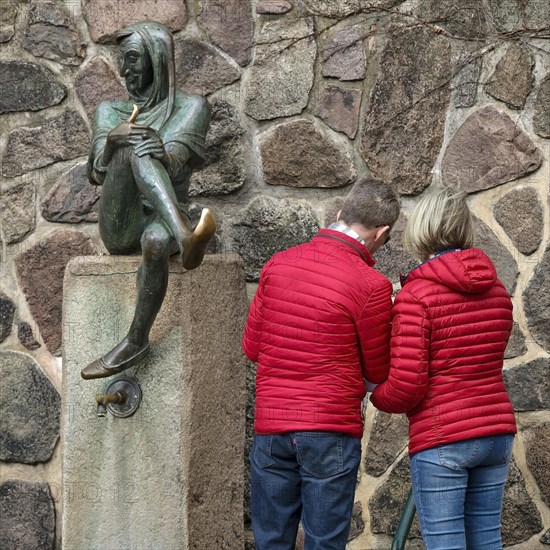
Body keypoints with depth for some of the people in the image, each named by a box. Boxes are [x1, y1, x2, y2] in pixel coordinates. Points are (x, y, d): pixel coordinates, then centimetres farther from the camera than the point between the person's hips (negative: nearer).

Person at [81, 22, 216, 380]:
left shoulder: (190, 107, 7)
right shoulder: (111, 111, 17)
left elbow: (172, 163, -10)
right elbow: (99, 171, -2)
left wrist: (159, 151, -33)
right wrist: (114, 139, -24)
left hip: (162, 220, -1)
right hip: (120, 227, 2)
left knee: (157, 241, -42)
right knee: (133, 148, -30)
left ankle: (137, 341, -32)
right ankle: (186, 237, -55)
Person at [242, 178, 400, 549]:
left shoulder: (278, 264, 4)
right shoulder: (371, 285, -11)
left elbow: (252, 347, 11)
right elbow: (378, 372, 0)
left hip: (270, 427, 4)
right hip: (331, 433, -4)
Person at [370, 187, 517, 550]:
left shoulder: (415, 296, -11)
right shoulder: (497, 291, 9)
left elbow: (406, 386, -15)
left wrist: (375, 395, 7)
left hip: (441, 440, -6)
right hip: (497, 432, 6)